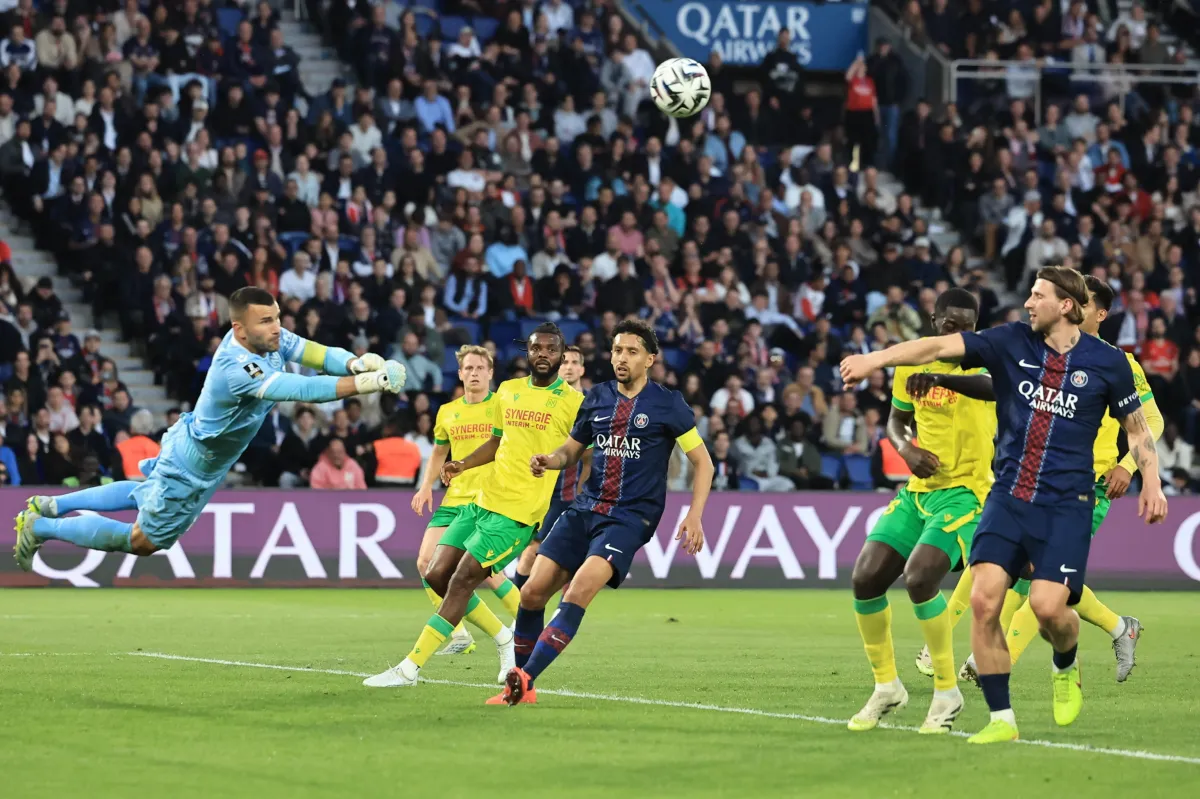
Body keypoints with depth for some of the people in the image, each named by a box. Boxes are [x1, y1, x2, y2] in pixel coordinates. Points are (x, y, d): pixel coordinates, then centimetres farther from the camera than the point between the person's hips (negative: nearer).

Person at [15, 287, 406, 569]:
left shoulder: (269, 338, -17)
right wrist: (365, 384, -53)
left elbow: (313, 353, -18)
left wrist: (356, 363, -39)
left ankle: (48, 506, 41)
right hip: (192, 470, -9)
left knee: (146, 496, 33)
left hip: (187, 446, 9)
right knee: (144, 541, 11)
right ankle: (41, 528, 22)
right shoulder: (237, 368, -43)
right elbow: (299, 390, -50)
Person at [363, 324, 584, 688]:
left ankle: (409, 668, -9)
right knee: (437, 575, 2)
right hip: (483, 499, 7)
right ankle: (504, 638, 20)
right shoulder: (507, 391, 13)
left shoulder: (573, 402, -4)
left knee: (462, 580, -13)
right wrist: (463, 465, 7)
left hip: (519, 513, -7)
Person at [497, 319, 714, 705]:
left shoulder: (668, 404, -2)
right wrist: (549, 460, -2)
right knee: (533, 591, -7)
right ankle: (520, 689, 9)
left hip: (630, 517, -5)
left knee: (581, 587, -27)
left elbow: (703, 462, 3)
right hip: (585, 509, 5)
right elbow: (571, 449, 22)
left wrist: (694, 516, -10)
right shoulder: (597, 398, 11)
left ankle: (523, 680, -28)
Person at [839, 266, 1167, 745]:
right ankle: (1001, 719, 0)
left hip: (1065, 505, -2)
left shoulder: (1107, 363, 0)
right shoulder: (1011, 343, 2)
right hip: (1008, 498, 3)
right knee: (983, 599, -11)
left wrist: (1151, 483, 0)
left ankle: (1066, 670, 20)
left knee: (1048, 605, -17)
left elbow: (1137, 428, 12)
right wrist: (876, 359, -18)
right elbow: (941, 347, -7)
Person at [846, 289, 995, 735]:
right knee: (866, 577, -4)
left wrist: (940, 378, -49)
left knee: (919, 578, -24)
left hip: (964, 492, -6)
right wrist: (906, 450, -2)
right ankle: (886, 687, 15)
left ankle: (947, 693, -8)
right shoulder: (912, 364, 6)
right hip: (917, 491, 6)